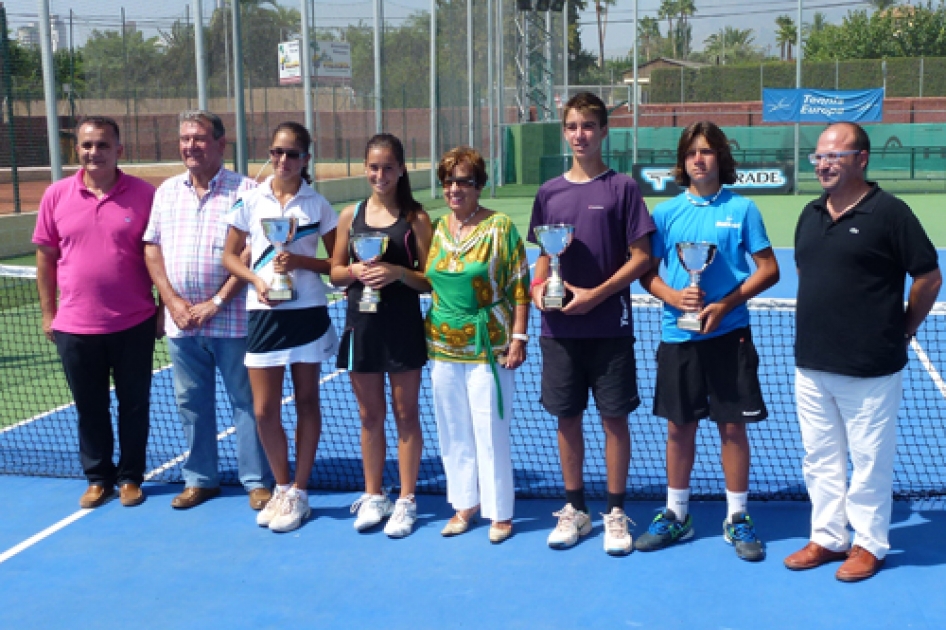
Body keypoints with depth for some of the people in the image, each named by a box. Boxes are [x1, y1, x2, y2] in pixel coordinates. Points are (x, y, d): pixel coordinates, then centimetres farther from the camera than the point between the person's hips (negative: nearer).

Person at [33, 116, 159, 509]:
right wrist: (48, 313, 7)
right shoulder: (57, 195, 1)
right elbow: (46, 257, 7)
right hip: (75, 327, 2)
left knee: (134, 404, 10)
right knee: (89, 407, 12)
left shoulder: (144, 194, -5)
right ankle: (98, 477, 28)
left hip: (134, 324, -1)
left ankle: (130, 477, 25)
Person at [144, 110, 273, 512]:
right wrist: (172, 301, -4)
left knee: (247, 402, 3)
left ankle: (257, 481, 14)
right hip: (181, 323, 5)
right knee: (191, 403, 12)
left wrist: (215, 304, -14)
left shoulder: (245, 191, -5)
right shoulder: (167, 191, 11)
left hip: (232, 321, -5)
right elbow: (152, 249, 9)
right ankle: (200, 479, 25)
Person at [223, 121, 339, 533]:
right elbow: (230, 256, 7)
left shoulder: (317, 204, 0)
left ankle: (299, 494, 19)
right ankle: (282, 487, 23)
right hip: (264, 313, 1)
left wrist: (301, 261, -14)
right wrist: (256, 280, -11)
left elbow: (337, 263, 2)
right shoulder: (249, 200, 2)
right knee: (264, 410, 3)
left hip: (308, 312, -1)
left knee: (307, 402, 7)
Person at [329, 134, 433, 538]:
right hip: (362, 323, 3)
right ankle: (373, 497, 24)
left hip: (402, 324, -3)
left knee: (405, 413, 5)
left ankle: (406, 501, 16)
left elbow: (429, 279, -4)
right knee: (369, 415, 11)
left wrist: (398, 272, -21)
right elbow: (335, 273, 9)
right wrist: (354, 271, -12)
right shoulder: (350, 216, 5)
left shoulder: (415, 218, -3)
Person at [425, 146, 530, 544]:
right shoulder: (437, 228, 7)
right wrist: (427, 334, 10)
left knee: (490, 433, 1)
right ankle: (465, 504, 27)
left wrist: (518, 338, -12)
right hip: (442, 347, 5)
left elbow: (520, 289, -7)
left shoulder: (501, 227, -7)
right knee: (453, 433, 13)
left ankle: (500, 512, 15)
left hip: (487, 347, -5)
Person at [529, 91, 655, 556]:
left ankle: (615, 512, 17)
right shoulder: (549, 193, 8)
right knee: (567, 417, 9)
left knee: (614, 416, 3)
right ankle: (574, 509, 23)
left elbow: (641, 257, -5)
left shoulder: (622, 188, -3)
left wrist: (596, 295, -15)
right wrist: (539, 286, -5)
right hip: (559, 329, 3)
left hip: (609, 328, -3)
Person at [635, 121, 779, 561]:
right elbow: (647, 273, 6)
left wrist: (725, 304, -14)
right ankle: (675, 516, 24)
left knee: (732, 426, 4)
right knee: (679, 427, 10)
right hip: (677, 337, 2)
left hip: (729, 335, -2)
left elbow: (768, 269, -2)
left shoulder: (742, 208, -1)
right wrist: (673, 297, -14)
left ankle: (737, 519, 19)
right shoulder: (666, 212, 4)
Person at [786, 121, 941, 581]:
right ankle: (827, 538, 28)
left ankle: (869, 544, 21)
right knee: (820, 458, 15)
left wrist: (900, 333, 0)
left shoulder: (889, 212, -11)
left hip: (870, 371, -6)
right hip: (811, 366, 7)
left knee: (869, 461, 6)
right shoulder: (810, 214, 9)